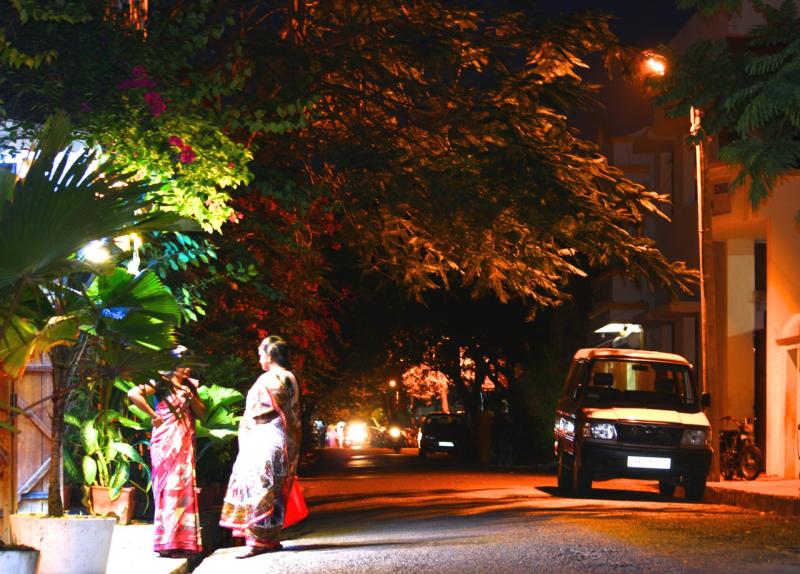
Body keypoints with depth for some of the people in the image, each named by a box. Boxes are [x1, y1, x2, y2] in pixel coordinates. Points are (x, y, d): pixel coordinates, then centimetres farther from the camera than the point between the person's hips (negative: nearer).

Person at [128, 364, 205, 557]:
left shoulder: (189, 387, 16)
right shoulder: (161, 385, -3)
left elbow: (201, 412, 13)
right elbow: (133, 394, -15)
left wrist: (191, 397, -4)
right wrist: (153, 415, -13)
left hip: (185, 444, 6)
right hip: (166, 442, -6)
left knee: (184, 489, 4)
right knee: (169, 487, -10)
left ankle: (182, 542, 8)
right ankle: (167, 543, -10)